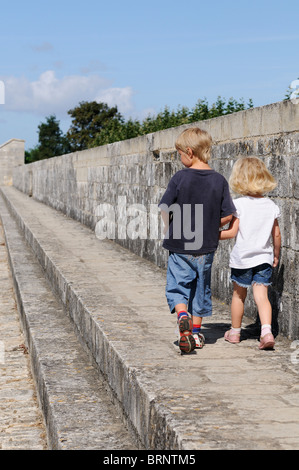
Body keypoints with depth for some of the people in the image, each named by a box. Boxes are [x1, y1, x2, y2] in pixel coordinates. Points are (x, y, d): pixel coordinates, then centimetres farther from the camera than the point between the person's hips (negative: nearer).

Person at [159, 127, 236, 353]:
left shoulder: (180, 178, -12)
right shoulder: (219, 180, -3)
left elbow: (165, 209, -12)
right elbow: (227, 216, -3)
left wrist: (169, 229, 7)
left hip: (180, 246, -3)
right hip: (206, 246, 3)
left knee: (177, 287, 6)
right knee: (201, 288, 16)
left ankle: (183, 316, -22)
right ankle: (196, 332, 23)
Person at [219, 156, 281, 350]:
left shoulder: (238, 204, -11)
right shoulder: (272, 206, 1)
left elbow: (232, 232, -13)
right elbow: (276, 235, 6)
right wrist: (276, 254, 19)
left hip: (242, 258, -2)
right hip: (264, 258, 2)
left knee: (239, 295, 13)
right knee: (262, 295, 0)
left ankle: (235, 332, 26)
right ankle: (267, 331, -19)